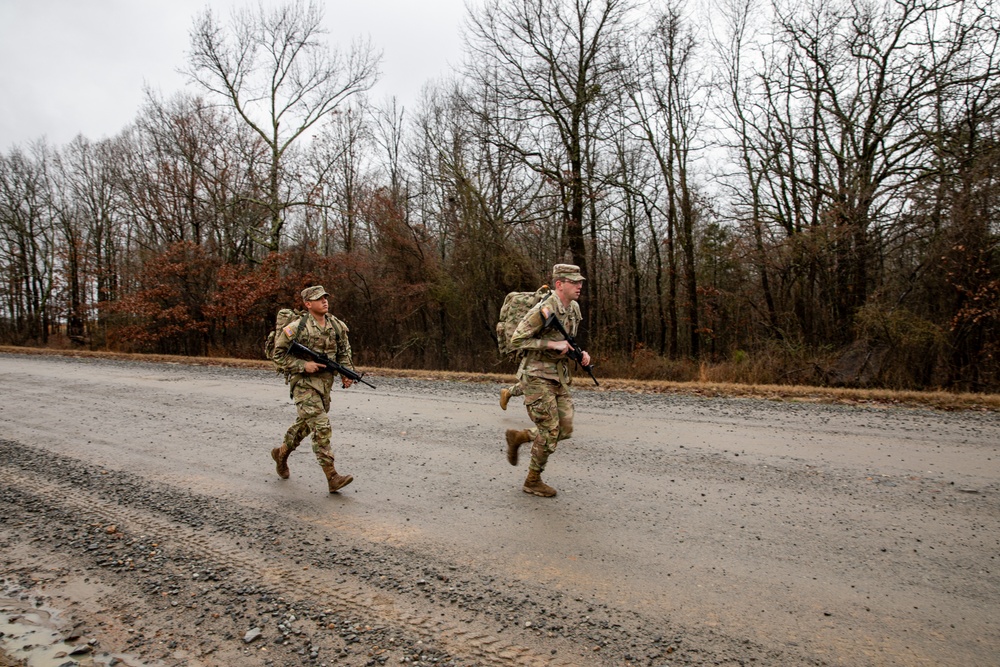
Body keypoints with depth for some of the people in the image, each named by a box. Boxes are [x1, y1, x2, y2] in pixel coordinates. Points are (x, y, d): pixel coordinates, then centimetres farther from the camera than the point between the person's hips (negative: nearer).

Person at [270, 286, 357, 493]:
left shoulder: (336, 325, 4)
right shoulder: (297, 327, -13)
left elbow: (344, 351, 15)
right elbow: (279, 354, -8)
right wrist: (303, 365, -18)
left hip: (325, 382, 7)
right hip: (304, 384, -6)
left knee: (305, 424, 20)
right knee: (321, 427, -14)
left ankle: (281, 453, 45)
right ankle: (332, 477, -12)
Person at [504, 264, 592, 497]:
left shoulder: (574, 308, 6)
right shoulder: (543, 310, -21)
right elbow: (516, 341, -19)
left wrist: (581, 353, 1)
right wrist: (552, 344, -23)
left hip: (558, 377, 8)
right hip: (536, 376, -8)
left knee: (565, 429, 6)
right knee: (549, 431, -4)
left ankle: (518, 437, 27)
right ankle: (533, 482, 15)